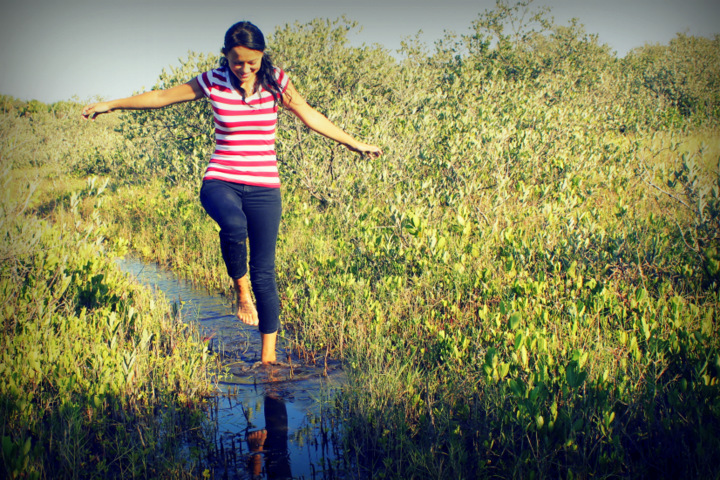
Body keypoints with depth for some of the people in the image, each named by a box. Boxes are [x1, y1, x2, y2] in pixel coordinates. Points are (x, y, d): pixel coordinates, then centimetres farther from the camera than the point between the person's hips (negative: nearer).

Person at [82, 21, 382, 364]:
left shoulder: (276, 82, 1)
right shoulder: (213, 82, -1)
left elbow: (311, 117, 12)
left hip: (263, 186, 1)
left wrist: (355, 144, 16)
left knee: (264, 272, 0)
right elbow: (161, 97, 9)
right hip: (221, 181, -1)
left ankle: (268, 355, 12)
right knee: (234, 225, -37)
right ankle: (240, 288, -7)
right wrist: (111, 105, 13)